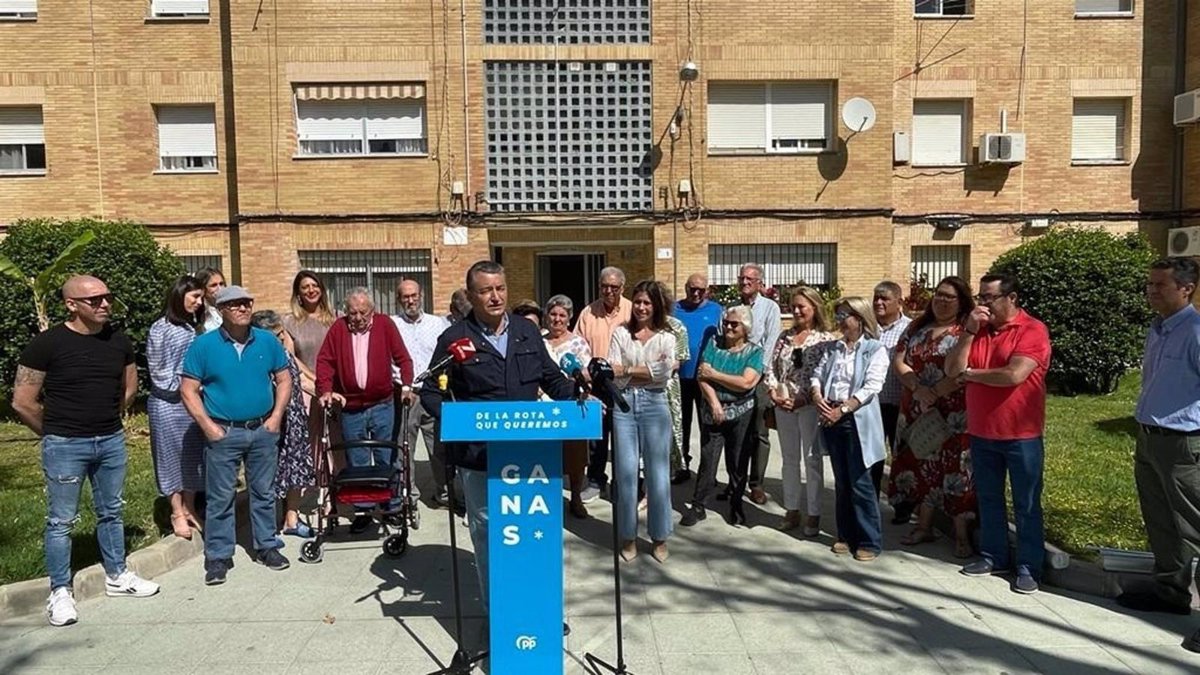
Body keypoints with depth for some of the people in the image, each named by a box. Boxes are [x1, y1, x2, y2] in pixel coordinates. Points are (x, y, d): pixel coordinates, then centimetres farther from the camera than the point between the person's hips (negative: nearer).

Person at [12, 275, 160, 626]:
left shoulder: (119, 341, 1)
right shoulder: (47, 344, -13)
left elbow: (130, 386, 17)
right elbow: (22, 402, -9)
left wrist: (106, 417, 12)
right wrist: (55, 432, 0)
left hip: (112, 441, 5)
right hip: (65, 446, -5)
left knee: (111, 512, 17)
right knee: (61, 520, 6)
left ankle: (116, 576, 31)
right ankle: (60, 591, 19)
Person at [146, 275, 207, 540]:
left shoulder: (194, 327, 7)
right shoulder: (160, 329, -8)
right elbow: (158, 373, -7)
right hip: (168, 404, -5)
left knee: (193, 456, 9)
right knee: (173, 457, 4)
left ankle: (189, 509, 20)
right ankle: (177, 514, 13)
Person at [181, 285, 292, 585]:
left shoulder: (267, 341, 2)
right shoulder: (204, 345, -6)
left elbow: (284, 380, 8)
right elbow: (188, 390, -4)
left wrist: (276, 417, -1)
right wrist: (208, 426, -10)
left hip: (263, 430, 3)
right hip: (223, 433, -2)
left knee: (264, 492, 12)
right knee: (220, 497, 4)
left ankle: (266, 546, 25)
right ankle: (217, 556, 16)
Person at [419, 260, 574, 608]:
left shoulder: (528, 331, 10)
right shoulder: (454, 339, -3)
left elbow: (552, 379, 15)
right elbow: (430, 391, 1)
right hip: (478, 453, -3)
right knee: (486, 528, 8)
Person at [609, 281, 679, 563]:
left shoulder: (666, 337, 7)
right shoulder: (620, 333, 7)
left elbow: (664, 373, -9)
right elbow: (613, 374, -3)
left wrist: (628, 370, -9)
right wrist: (648, 370, -12)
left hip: (654, 405, 0)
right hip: (624, 405, 0)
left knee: (658, 473, 3)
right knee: (626, 473, 3)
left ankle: (659, 537, 17)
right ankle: (629, 537, 16)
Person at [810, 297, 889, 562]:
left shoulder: (875, 350, -4)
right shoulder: (833, 348, 14)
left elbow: (871, 387, -13)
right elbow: (817, 376, 11)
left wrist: (842, 409, -18)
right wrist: (818, 399, -9)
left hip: (857, 421, -5)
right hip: (831, 419, 5)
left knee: (860, 483, -4)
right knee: (841, 482, 12)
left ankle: (870, 541, 7)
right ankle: (847, 535, 22)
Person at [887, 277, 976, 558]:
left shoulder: (967, 331, -5)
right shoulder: (918, 327, 11)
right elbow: (898, 362, 3)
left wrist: (934, 393, -18)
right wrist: (918, 388, -12)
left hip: (953, 415, -5)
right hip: (917, 412, 5)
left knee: (955, 469, -1)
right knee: (921, 466, 12)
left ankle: (961, 534, 10)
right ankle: (924, 526, 26)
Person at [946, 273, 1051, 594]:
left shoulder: (1032, 330, -11)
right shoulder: (977, 329, 8)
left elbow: (1014, 375, -24)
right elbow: (952, 369, -1)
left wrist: (970, 373, -8)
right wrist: (969, 331, -11)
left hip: (1021, 435, -6)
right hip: (981, 433, 6)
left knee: (1026, 504, 5)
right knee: (988, 499, 15)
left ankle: (1029, 567, 14)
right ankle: (994, 556, 28)